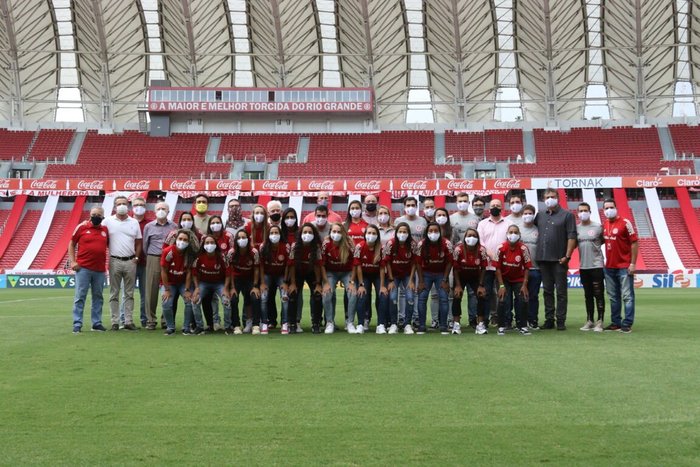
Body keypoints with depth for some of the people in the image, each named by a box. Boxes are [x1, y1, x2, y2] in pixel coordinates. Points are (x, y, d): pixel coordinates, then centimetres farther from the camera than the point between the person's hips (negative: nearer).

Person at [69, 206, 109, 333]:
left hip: (100, 270, 3)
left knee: (98, 297, 10)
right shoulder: (81, 227, 0)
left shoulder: (105, 230, 8)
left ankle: (97, 323, 19)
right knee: (80, 297, -1)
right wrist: (72, 261, -3)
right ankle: (77, 324, 3)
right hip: (83, 268, -3)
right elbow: (71, 244, 5)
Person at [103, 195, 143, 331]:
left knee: (129, 293, 6)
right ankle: (115, 322, 7)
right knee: (114, 293, 3)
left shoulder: (134, 222, 8)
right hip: (115, 261, -2)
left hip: (130, 261, 2)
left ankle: (129, 321, 10)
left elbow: (138, 242, 12)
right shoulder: (107, 221, 2)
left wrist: (136, 257, 2)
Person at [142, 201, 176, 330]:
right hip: (153, 260, 0)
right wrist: (149, 258, 13)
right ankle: (150, 320, 3)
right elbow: (145, 245, 13)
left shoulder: (173, 226, 9)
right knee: (151, 290, -2)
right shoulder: (149, 226, 9)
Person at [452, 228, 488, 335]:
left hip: (475, 276, 1)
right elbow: (455, 268, -15)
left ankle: (480, 324, -3)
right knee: (457, 297, -12)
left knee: (481, 296, -11)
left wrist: (481, 285, -12)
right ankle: (456, 324, -3)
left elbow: (483, 269, -10)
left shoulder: (482, 250, -20)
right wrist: (458, 285, -15)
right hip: (461, 276, -1)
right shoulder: (458, 249, -24)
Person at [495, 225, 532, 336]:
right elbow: (498, 268, -11)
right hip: (505, 279, 0)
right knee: (503, 301, -13)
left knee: (522, 300, -10)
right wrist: (501, 285, -13)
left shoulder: (523, 249, -16)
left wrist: (524, 285, -13)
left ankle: (522, 326, 6)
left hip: (519, 279, 1)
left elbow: (526, 268, -10)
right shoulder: (501, 248, -16)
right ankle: (501, 326, 1)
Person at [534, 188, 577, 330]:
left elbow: (572, 236, -6)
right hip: (543, 259, 5)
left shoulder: (567, 215, 0)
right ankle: (549, 320, 14)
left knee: (561, 291, -1)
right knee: (547, 291, 9)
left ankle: (561, 321, 2)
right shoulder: (540, 215, 15)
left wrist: (567, 256, -13)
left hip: (559, 260, -5)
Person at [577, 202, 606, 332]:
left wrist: (594, 245, -2)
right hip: (583, 266, 4)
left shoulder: (598, 227, -3)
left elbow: (604, 240, 7)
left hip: (597, 265, -4)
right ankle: (590, 320, 20)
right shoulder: (576, 228, 6)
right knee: (588, 295, 12)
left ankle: (600, 322, 3)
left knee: (599, 295, -2)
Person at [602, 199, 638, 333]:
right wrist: (604, 261, 12)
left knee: (627, 296, -2)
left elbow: (635, 243, -10)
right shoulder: (604, 224, 8)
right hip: (609, 267, 7)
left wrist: (633, 263, -14)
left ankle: (627, 324, 1)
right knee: (613, 297, 13)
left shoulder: (625, 223, -9)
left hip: (624, 267, -7)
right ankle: (615, 322, 22)